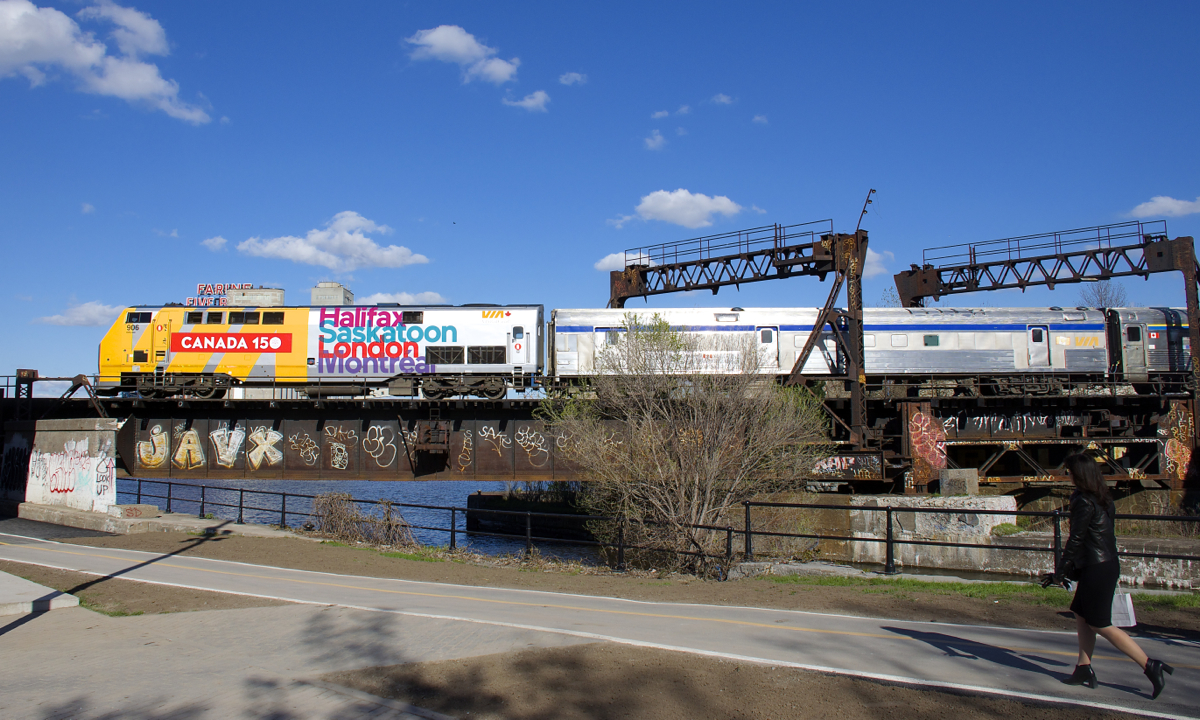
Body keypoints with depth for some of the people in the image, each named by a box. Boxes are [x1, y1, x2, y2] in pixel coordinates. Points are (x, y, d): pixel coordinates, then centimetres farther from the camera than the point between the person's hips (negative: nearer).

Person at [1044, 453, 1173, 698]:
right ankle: (1084, 670, 19)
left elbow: (1076, 540, -17)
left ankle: (1150, 666, 2)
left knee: (1100, 625, 1)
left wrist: (1060, 571, -7)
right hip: (1108, 565, 9)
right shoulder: (1103, 499, 9)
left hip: (1097, 569, -9)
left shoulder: (1083, 502, -18)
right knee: (1081, 615, 15)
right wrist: (1072, 569, 22)